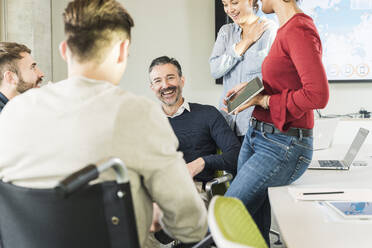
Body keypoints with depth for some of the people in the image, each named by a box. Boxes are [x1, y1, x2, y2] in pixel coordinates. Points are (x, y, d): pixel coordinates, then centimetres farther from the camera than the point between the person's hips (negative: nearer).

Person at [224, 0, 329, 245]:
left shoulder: (299, 30, -17)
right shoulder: (287, 29, 12)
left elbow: (317, 94, -26)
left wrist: (263, 100, -17)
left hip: (283, 146, -9)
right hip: (256, 137, 9)